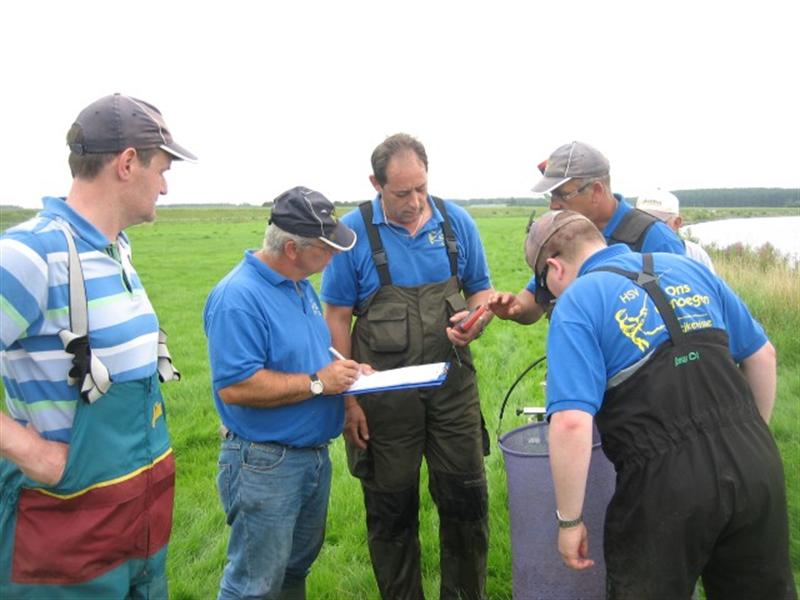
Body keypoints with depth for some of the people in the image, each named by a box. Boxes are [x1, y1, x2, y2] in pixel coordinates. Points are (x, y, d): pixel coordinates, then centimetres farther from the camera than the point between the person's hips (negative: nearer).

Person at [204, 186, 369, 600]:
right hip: (265, 464, -9)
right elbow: (235, 387, -29)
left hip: (315, 455, 9)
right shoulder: (238, 297, -23)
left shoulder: (301, 286, 6)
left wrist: (342, 368, 0)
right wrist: (318, 383, -23)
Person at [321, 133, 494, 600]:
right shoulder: (354, 231, -8)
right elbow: (338, 318, -5)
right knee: (392, 508, 13)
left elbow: (482, 291, 10)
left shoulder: (457, 222, 0)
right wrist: (347, 398, -7)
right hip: (384, 396, -2)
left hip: (452, 385, 2)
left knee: (466, 499, 10)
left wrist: (476, 321, -14)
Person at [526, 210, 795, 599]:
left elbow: (572, 423, -18)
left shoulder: (576, 303, -7)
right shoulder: (688, 268, 11)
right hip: (757, 466, 6)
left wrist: (569, 520, -8)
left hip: (667, 483, -6)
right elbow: (761, 355, 17)